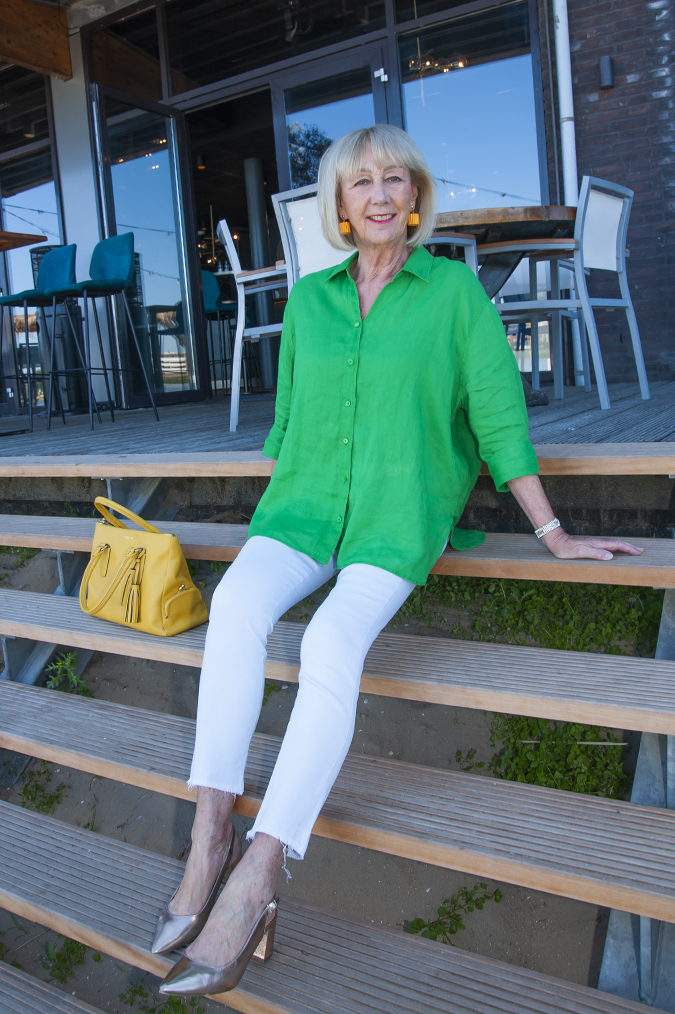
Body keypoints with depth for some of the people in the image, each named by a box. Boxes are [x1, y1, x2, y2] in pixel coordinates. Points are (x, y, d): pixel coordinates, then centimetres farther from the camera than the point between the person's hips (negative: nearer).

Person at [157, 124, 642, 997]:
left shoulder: (454, 289, 2)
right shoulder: (308, 300, 13)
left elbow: (497, 411, 2)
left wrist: (552, 533, 1)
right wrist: (275, 512, 15)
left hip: (401, 510, -3)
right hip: (310, 501, 4)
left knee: (333, 640, -32)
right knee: (238, 599, -29)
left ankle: (252, 884, -30)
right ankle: (210, 838, -27)